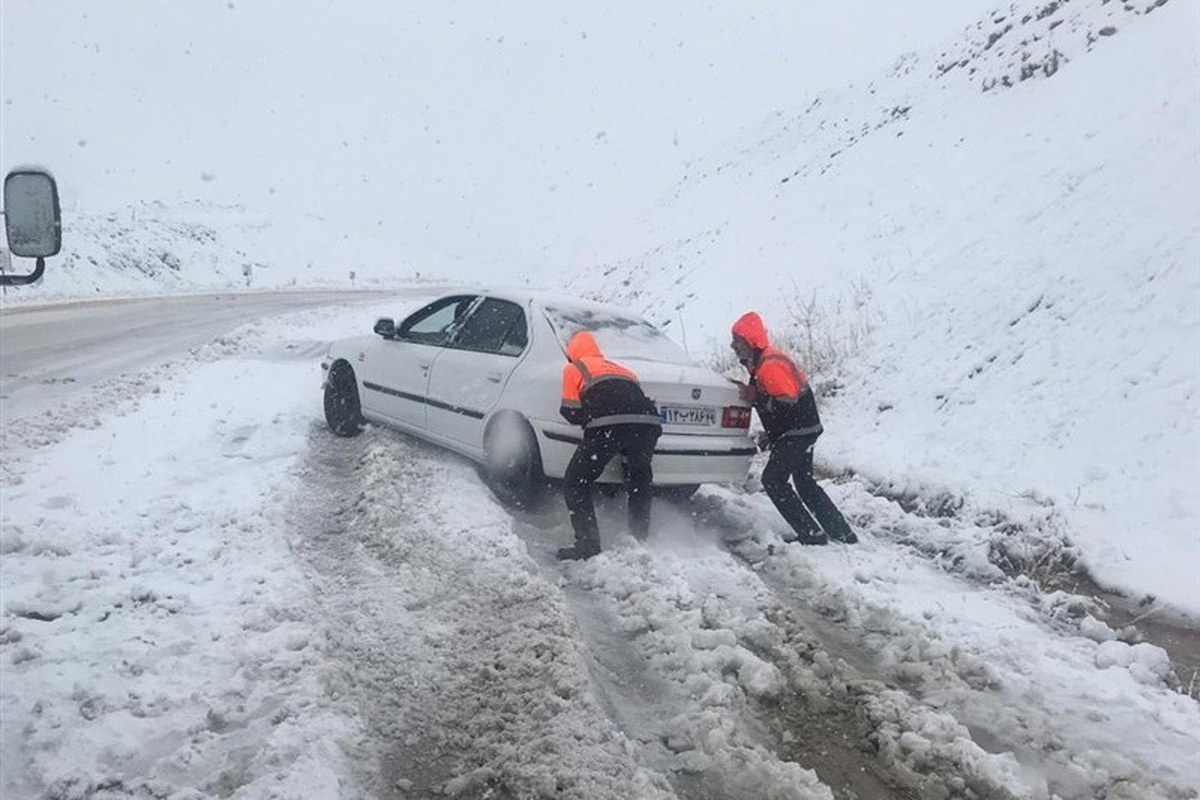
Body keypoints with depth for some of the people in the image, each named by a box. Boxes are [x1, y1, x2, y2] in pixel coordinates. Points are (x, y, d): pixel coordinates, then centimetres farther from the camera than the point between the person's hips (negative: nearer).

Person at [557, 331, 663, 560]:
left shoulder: (574, 369, 22)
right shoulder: (622, 369, 38)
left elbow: (571, 412, 16)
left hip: (608, 426, -5)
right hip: (647, 424, 5)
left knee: (575, 485, 8)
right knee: (639, 486, 23)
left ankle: (587, 544, -1)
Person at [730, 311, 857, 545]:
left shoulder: (769, 365, -23)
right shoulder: (761, 361, 10)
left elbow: (789, 403, -29)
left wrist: (754, 398, -22)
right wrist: (770, 434, 15)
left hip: (798, 432, -11)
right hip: (803, 429, 11)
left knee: (773, 480, -7)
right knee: (804, 482, 18)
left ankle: (812, 535, -4)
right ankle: (843, 533, 25)